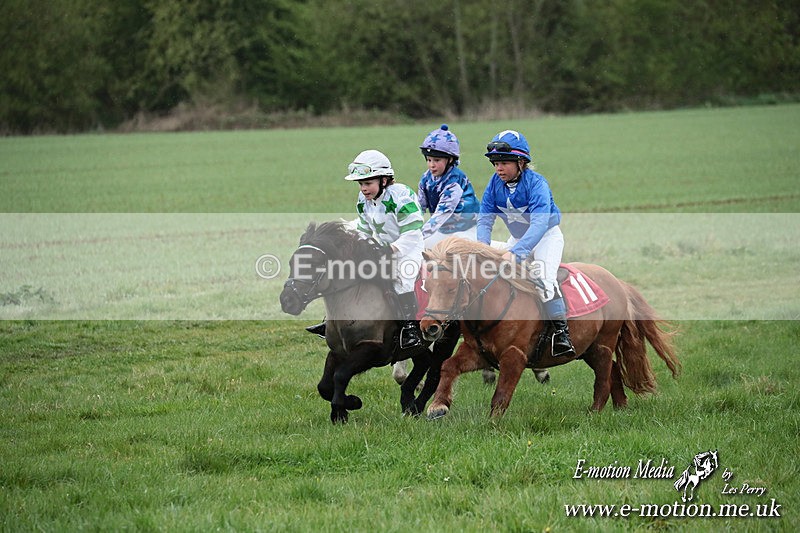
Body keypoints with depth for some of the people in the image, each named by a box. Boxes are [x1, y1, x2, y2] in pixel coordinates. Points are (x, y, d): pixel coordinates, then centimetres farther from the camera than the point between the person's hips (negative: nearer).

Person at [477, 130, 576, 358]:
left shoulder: (536, 183, -29)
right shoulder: (495, 184, -12)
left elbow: (539, 223, -38)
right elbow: (484, 220, -9)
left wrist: (515, 252, -48)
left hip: (547, 236, -7)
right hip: (518, 239, 7)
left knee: (543, 279, -27)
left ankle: (561, 332, -21)